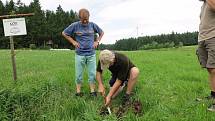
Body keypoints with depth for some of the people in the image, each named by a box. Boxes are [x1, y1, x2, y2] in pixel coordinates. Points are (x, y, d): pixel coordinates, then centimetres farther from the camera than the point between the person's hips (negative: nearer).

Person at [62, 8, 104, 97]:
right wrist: (73, 42, -1)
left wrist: (97, 41, 5)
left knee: (92, 73, 4)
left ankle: (92, 91, 15)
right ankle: (78, 91, 18)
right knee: (79, 74, 5)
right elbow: (64, 33, 6)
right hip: (80, 54, -1)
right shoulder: (75, 25, -5)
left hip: (91, 54, 1)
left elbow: (101, 32, 17)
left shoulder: (93, 25, 0)